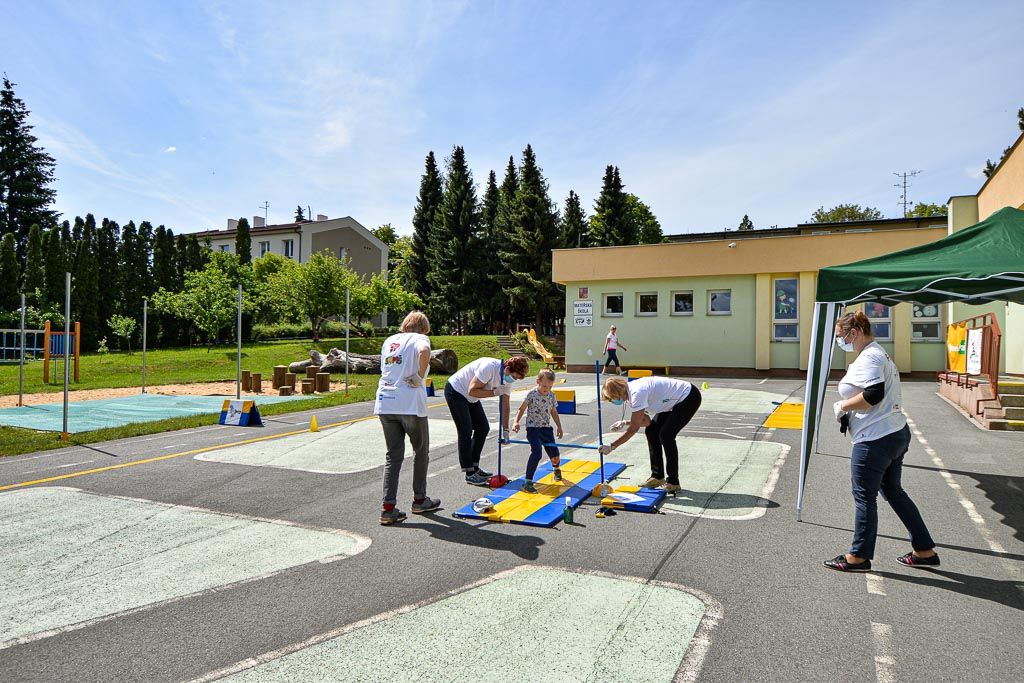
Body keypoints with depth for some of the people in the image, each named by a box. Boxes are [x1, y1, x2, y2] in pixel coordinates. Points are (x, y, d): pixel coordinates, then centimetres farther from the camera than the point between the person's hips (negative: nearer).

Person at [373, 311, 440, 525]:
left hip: (385, 404, 5)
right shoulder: (420, 339, -1)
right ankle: (419, 500, 26)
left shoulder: (389, 340, 18)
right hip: (410, 405, -5)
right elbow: (424, 352, -25)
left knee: (393, 455, 10)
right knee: (421, 451, 15)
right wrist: (420, 377, -14)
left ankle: (388, 508, 3)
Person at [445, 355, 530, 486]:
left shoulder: (508, 378, -5)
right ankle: (469, 474, -3)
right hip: (455, 391, -9)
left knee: (483, 428, 8)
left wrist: (505, 430, -4)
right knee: (466, 432, -10)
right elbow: (472, 391, -29)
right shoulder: (489, 367, -31)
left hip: (471, 399, 9)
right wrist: (494, 392, -30)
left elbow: (505, 405, -1)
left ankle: (475, 468, 20)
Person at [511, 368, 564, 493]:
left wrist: (559, 427, 14)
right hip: (533, 428, -5)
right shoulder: (532, 394, -12)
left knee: (554, 453, 7)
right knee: (537, 453, -22)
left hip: (546, 428, 5)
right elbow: (522, 409, -9)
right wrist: (516, 422, -24)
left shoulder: (552, 395, 3)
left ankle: (556, 469, 45)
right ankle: (527, 482, -15)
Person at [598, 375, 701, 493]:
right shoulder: (632, 391, 0)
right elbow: (646, 421, 4)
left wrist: (612, 446, -22)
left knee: (666, 435, -16)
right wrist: (624, 423, -10)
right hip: (675, 401, 10)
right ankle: (658, 477, 13)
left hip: (689, 398, -10)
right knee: (651, 431, 4)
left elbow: (634, 428, -26)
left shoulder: (637, 393, -29)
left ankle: (673, 482, -3)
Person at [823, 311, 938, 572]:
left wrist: (842, 406, -15)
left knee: (864, 497, 2)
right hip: (897, 434, 11)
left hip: (875, 440, -11)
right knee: (893, 491, 20)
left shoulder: (868, 357, -16)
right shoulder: (879, 353, 18)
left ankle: (859, 557, 15)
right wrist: (849, 413, 10)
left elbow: (873, 394, -29)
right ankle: (924, 551, 27)